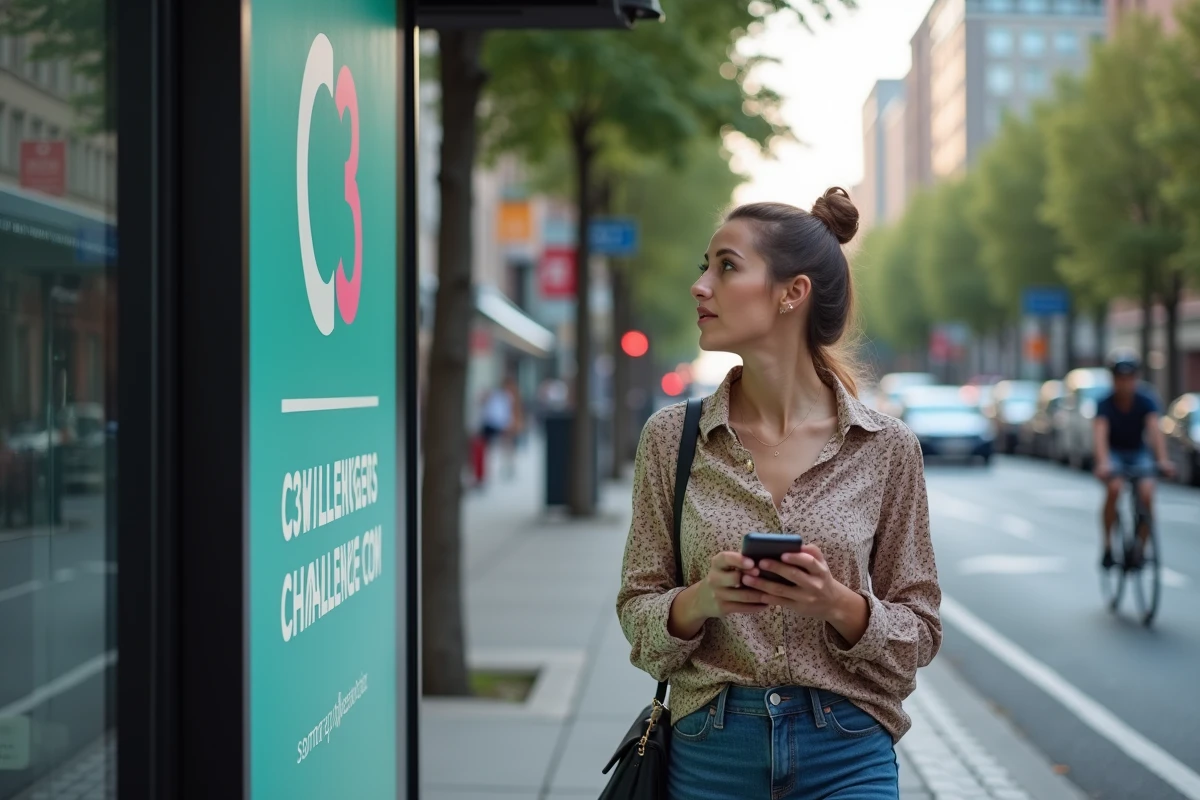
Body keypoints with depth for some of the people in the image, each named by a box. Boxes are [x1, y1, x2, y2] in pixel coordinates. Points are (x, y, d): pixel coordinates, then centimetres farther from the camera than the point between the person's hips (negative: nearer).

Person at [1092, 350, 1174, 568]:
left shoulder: (1146, 401, -16)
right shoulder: (1105, 404, -19)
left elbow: (1155, 429, -30)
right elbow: (1100, 433, -33)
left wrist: (1163, 460, -46)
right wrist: (1103, 462, -51)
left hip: (1139, 453, 1)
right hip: (1113, 453, -1)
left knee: (1147, 493, -23)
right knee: (1115, 488, -31)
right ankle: (1107, 546, -18)